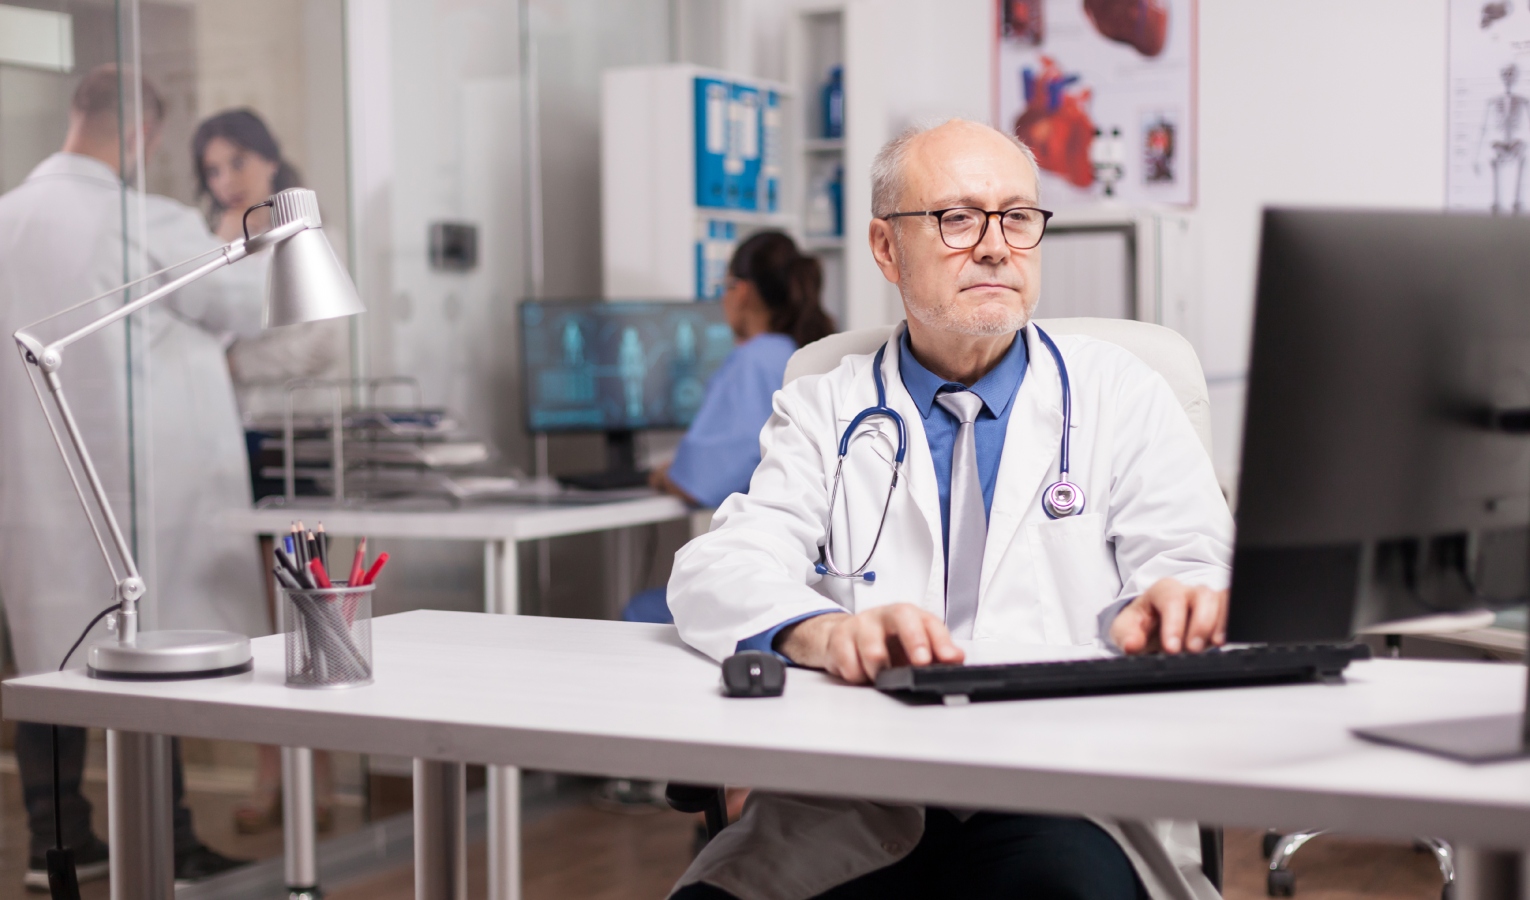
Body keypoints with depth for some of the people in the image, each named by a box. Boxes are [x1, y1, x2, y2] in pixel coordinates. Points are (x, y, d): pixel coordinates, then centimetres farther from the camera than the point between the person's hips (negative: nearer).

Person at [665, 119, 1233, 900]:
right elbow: (717, 573, -1)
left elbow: (1196, 567, 5)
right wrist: (824, 631, -26)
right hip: (847, 810, 1)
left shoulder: (1120, 396, 15)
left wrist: (1175, 604, -22)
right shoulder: (821, 412, 15)